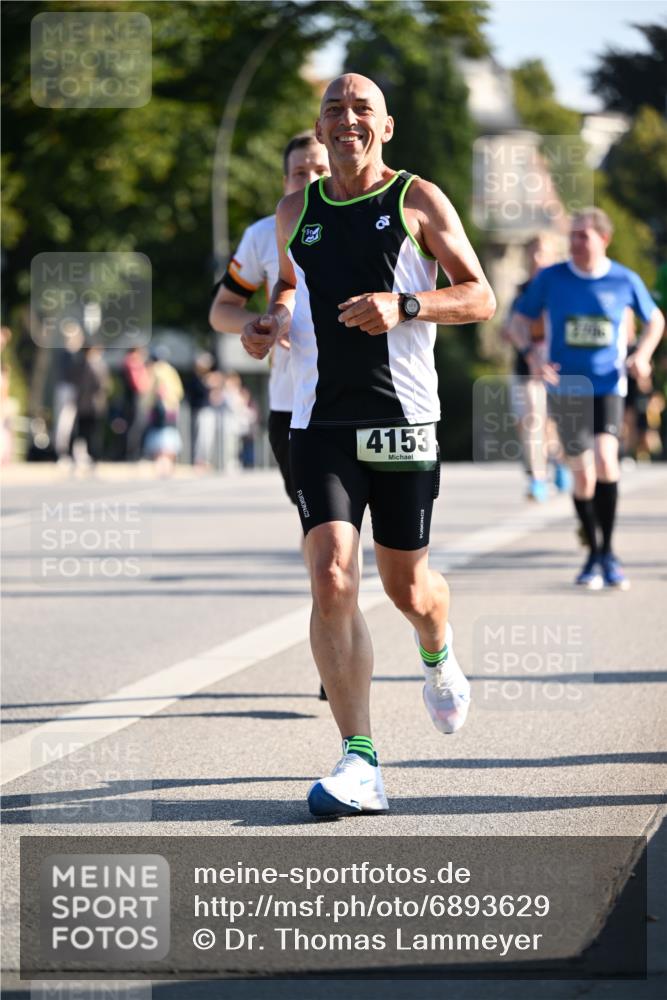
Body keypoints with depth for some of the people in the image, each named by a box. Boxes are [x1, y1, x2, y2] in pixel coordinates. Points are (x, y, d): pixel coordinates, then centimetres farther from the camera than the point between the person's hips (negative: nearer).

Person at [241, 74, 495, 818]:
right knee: (331, 580, -15)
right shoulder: (295, 214, 11)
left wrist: (403, 305, -17)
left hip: (402, 419, -1)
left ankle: (439, 659, 47)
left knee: (406, 585, 9)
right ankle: (359, 764, -16)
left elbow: (480, 298, -1)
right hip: (320, 421, 2)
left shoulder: (418, 200, 1)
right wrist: (271, 324, 7)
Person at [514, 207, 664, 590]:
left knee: (605, 460, -20)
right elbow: (522, 317, 10)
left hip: (608, 387, -1)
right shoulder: (551, 278, -2)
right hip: (566, 388, 1)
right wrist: (532, 352, -9)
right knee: (583, 473, 0)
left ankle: (608, 552, -6)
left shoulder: (626, 281, -1)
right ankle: (594, 554, 19)